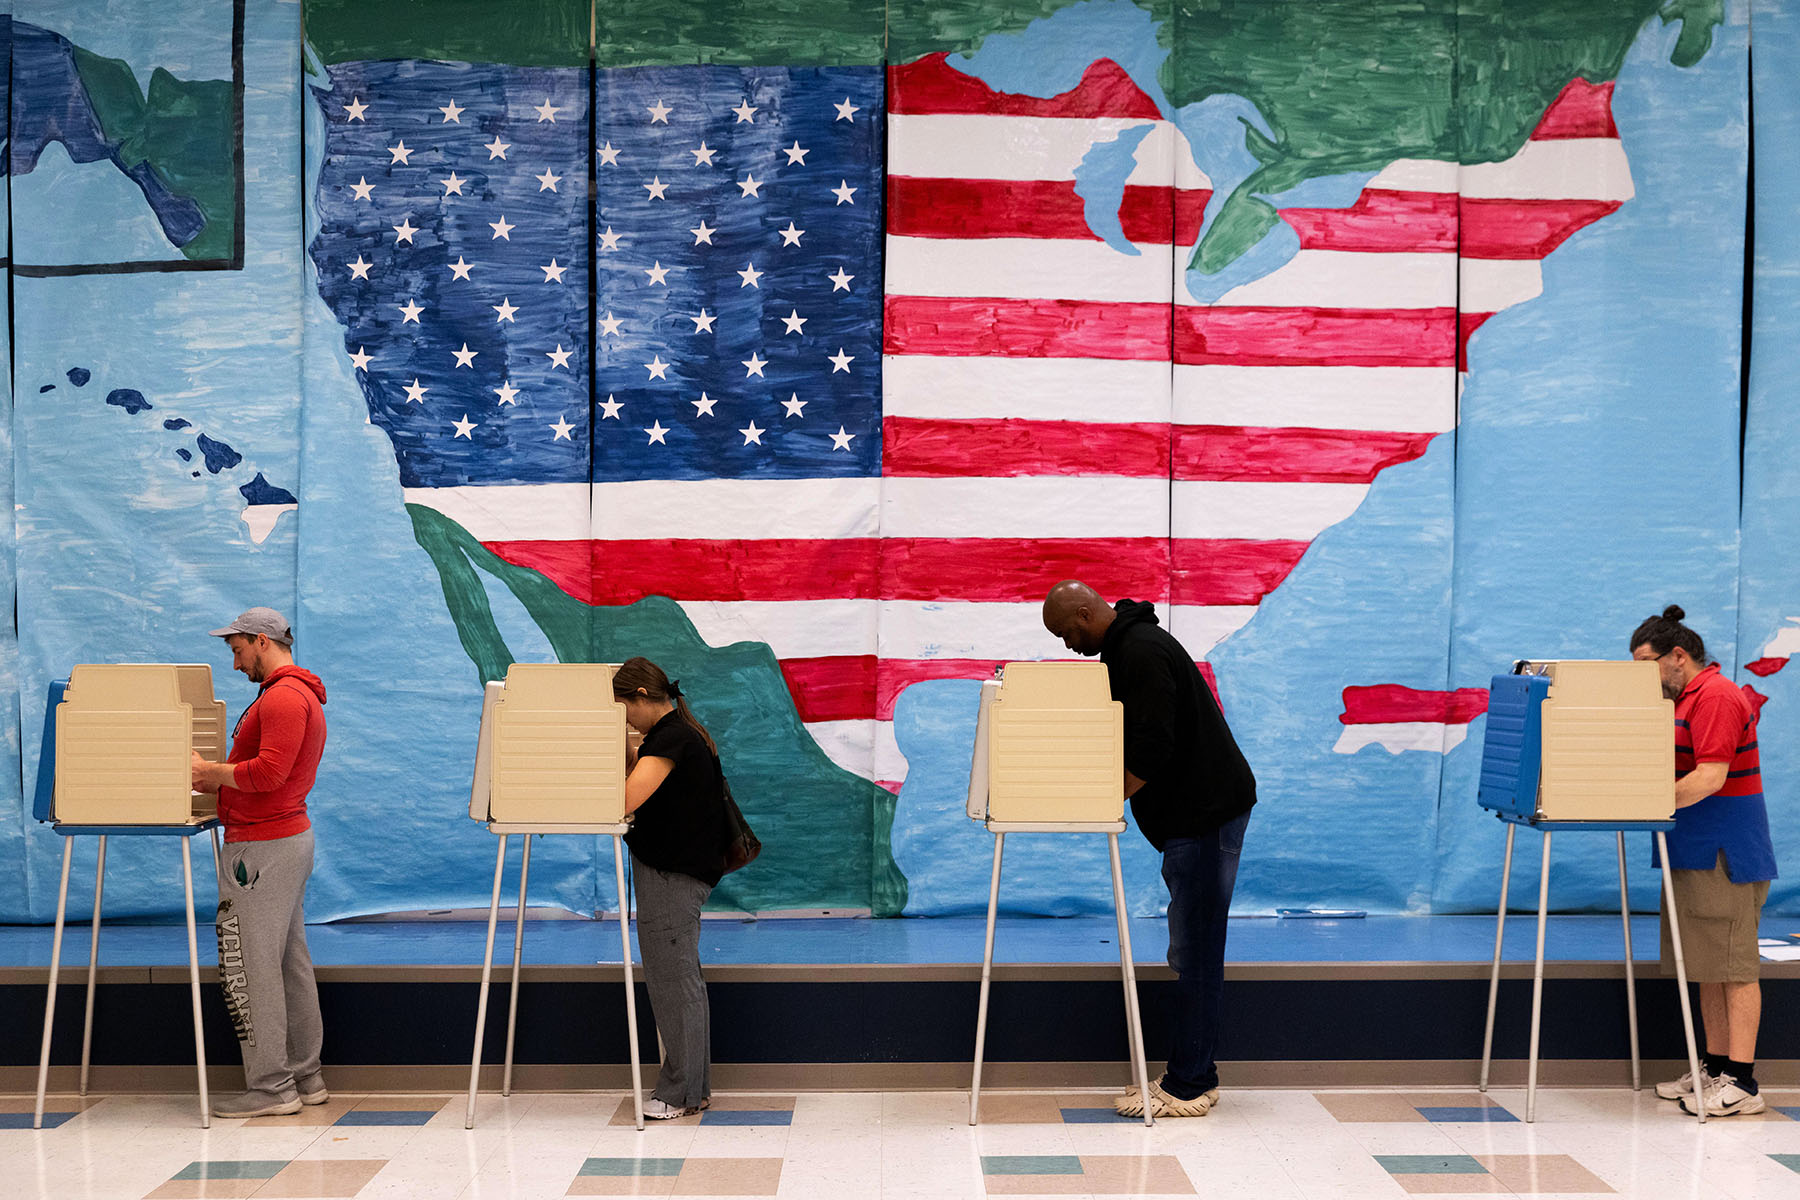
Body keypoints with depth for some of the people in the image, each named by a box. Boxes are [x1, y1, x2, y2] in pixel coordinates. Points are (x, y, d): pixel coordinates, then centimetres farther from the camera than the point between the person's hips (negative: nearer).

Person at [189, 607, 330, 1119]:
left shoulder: (283, 697, -15)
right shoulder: (300, 694, 20)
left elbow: (268, 771, -24)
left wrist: (211, 774, -12)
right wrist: (218, 776, 11)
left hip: (262, 846, -11)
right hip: (290, 834, 11)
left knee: (248, 966, -6)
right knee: (290, 961, 12)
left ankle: (270, 1087, -1)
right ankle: (305, 1076, 18)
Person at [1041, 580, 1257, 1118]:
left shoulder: (1141, 652, -18)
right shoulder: (1127, 645, 16)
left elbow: (1151, 751, -23)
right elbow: (1141, 740, 23)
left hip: (1207, 811, -11)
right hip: (1194, 811, 11)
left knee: (1195, 952, -6)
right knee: (1191, 950, 13)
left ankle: (1188, 1087, 0)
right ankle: (1192, 1074, 20)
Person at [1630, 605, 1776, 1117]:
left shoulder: (1716, 696, -14)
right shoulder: (1686, 698, 19)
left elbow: (1710, 777, -23)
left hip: (1725, 857, -10)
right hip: (1697, 857, 10)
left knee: (1734, 966, -6)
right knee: (1707, 966, 13)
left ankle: (1741, 1083, -3)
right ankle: (1715, 1066, 19)